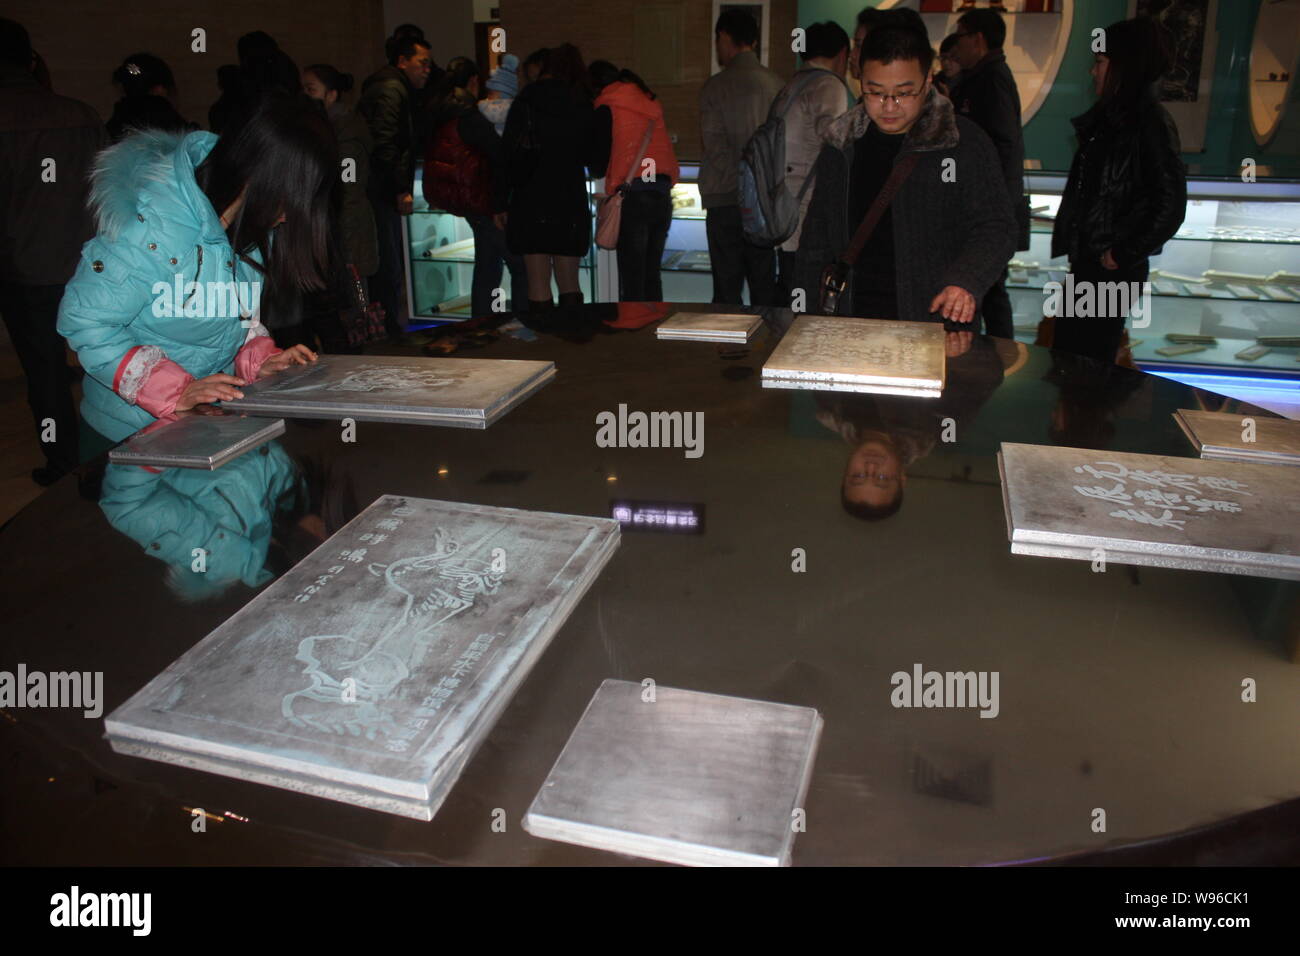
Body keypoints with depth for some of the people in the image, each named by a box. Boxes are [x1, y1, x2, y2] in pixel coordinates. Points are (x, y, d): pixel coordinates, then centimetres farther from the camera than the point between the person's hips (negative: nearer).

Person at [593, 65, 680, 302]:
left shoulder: (607, 107, 1)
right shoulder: (651, 103, 19)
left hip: (632, 196, -6)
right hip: (662, 196, 6)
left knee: (632, 277, -4)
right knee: (652, 274, 13)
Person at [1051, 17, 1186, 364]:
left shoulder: (1150, 123, -13)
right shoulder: (1110, 118, 13)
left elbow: (1170, 206, -17)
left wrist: (1124, 255, -12)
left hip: (1112, 269, -9)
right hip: (1088, 262, 9)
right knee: (1065, 353, 13)